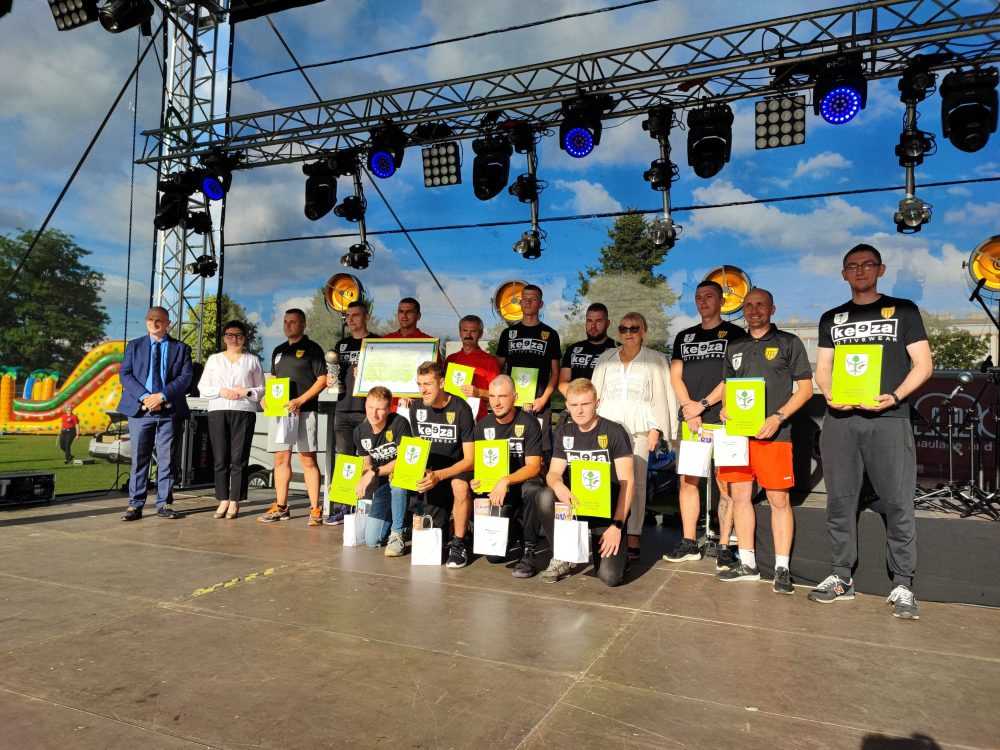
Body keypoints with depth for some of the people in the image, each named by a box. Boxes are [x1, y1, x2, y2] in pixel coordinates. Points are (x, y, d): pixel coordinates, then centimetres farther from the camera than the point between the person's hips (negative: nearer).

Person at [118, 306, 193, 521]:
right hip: (140, 409, 1)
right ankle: (135, 505, 8)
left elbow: (185, 377, -1)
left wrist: (162, 396, -13)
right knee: (139, 459, 2)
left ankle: (164, 504, 9)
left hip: (169, 411, 0)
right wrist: (144, 396, -12)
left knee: (166, 459, 3)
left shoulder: (181, 348, 9)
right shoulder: (134, 346, 13)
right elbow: (124, 374, 3)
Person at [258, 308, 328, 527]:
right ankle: (281, 507, 18)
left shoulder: (312, 348, -1)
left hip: (303, 411, -6)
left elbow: (323, 379, -7)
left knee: (308, 459, -6)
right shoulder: (278, 351, 19)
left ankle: (315, 509, -2)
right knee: (281, 459, 9)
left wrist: (300, 400, -16)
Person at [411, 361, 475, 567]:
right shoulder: (418, 409, -1)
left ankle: (459, 543, -18)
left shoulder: (460, 409, -17)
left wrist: (439, 476, -31)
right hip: (430, 471, 4)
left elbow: (470, 460, -18)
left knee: (460, 486, -39)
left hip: (457, 469, -4)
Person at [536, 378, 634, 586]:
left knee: (610, 576, -20)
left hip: (608, 509, -4)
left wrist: (617, 525, -19)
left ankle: (616, 551, 17)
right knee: (545, 497, -28)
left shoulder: (614, 432, -10)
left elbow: (627, 482, -12)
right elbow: (553, 473, -1)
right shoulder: (564, 432, 4)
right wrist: (559, 486, -27)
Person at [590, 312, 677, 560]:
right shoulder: (606, 358, 16)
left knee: (636, 481, -4)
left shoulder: (656, 360, 8)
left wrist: (656, 429, -6)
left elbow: (661, 396, 3)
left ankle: (633, 538, 1)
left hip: (639, 427, -2)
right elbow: (595, 392, 17)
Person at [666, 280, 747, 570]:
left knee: (726, 484, -5)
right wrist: (689, 408, -4)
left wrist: (703, 404, -10)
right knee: (688, 480, 5)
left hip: (723, 419, -4)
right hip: (690, 421, 5)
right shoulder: (684, 337, 18)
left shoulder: (735, 334, 5)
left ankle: (724, 547, 1)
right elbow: (675, 376, 11)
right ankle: (689, 543, 13)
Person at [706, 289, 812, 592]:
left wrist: (778, 417, -11)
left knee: (779, 501, -1)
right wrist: (720, 406, 4)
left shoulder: (788, 342, 3)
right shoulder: (735, 347, 16)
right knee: (740, 496, 7)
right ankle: (747, 564, 18)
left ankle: (782, 569, 8)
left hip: (772, 434, -5)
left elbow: (805, 388, 1)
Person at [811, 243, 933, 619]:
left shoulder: (902, 310, 9)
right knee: (839, 501, 5)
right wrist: (830, 395, -7)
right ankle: (842, 577, 15)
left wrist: (895, 397, -12)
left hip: (888, 420, -3)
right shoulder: (831, 318, 17)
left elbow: (923, 364, 4)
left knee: (898, 503, -4)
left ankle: (902, 585, 5)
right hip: (839, 420, 3)